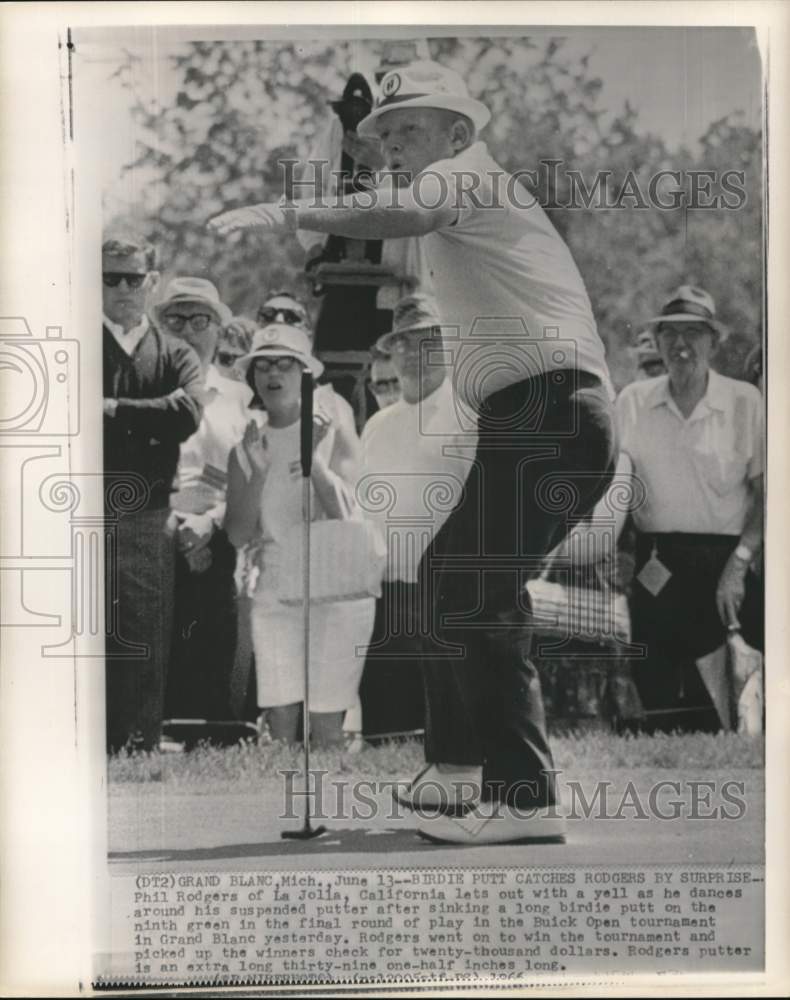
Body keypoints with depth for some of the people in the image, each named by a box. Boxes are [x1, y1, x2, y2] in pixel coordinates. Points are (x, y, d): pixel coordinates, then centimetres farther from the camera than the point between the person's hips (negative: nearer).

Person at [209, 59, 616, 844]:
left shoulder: (465, 174, -1)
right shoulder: (473, 199, 29)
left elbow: (402, 215, -25)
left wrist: (290, 213, -37)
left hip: (546, 408, -10)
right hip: (531, 418, 10)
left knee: (480, 596, -16)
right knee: (449, 573, 16)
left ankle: (525, 797, -18)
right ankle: (457, 763, 25)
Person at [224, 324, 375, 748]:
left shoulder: (331, 431, -2)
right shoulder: (248, 445, 7)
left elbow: (347, 515, -12)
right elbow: (238, 535, 0)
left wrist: (315, 461, -27)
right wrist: (257, 472, -13)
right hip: (274, 593, 3)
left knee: (326, 729, -3)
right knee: (280, 726, 0)